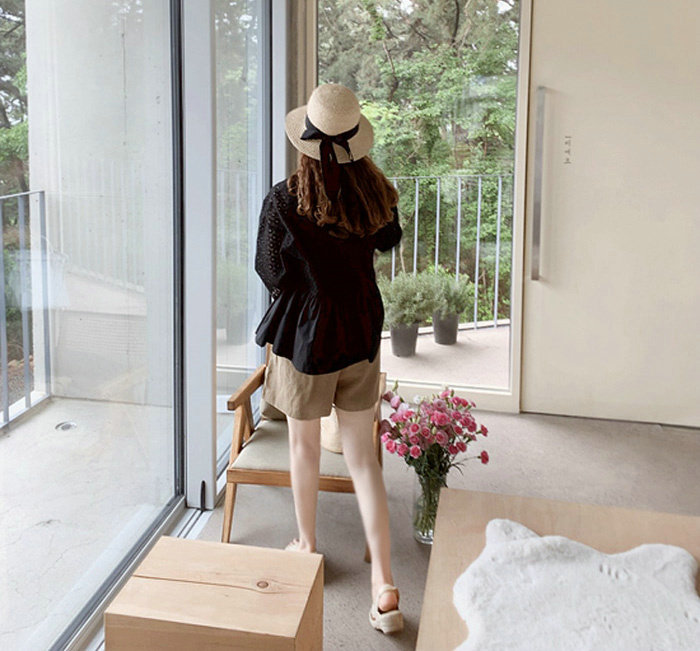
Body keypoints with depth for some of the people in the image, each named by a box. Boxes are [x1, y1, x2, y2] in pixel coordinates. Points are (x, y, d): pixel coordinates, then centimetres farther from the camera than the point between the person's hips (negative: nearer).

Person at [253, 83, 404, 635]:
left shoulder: (283, 201, -18)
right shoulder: (374, 192, -6)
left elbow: (271, 274, -8)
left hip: (304, 336, -3)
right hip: (361, 336, 3)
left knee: (304, 446, 19)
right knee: (363, 457, 8)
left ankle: (307, 545, 39)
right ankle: (384, 586, 5)